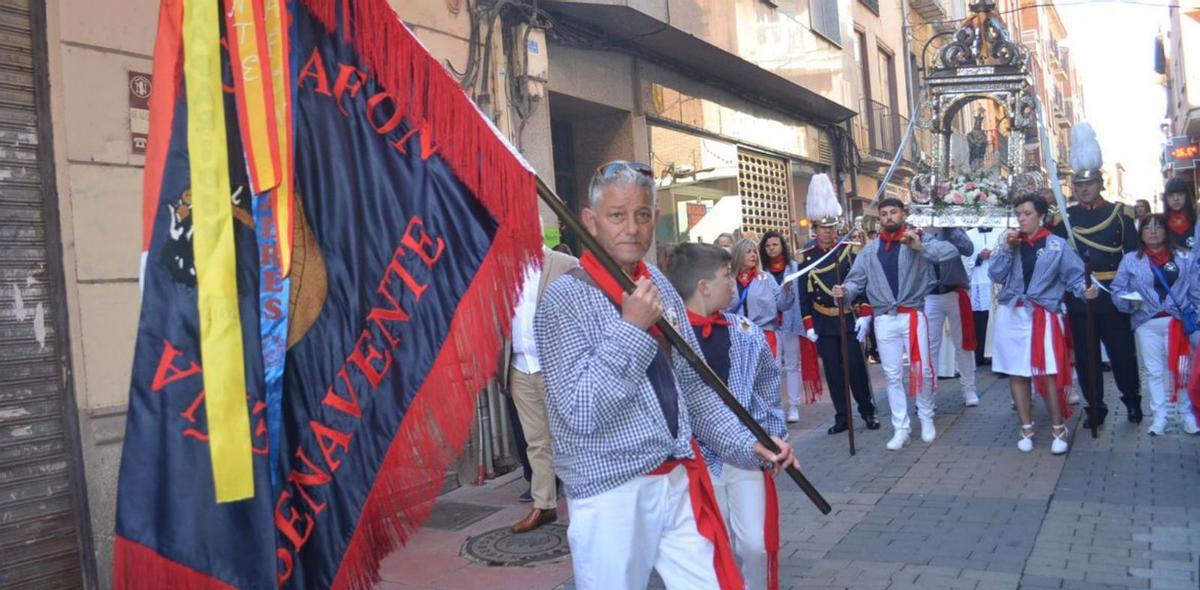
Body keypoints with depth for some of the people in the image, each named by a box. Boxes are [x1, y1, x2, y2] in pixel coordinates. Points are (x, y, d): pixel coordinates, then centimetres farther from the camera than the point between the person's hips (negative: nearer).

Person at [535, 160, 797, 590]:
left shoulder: (660, 287, 8)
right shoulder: (565, 299, -12)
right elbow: (580, 411, -20)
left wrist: (747, 446, 6)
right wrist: (632, 328, -21)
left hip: (680, 481, 6)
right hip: (612, 494, -6)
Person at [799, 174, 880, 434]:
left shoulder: (851, 250, 0)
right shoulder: (806, 256, 1)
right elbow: (804, 295, 2)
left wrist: (865, 316, -9)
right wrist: (809, 326, -1)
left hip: (851, 320, -1)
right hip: (824, 324, 1)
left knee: (857, 368, 2)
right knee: (833, 372, 6)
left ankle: (868, 412, 18)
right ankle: (842, 417, 15)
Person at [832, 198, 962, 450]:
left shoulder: (919, 238, 0)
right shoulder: (870, 249, 8)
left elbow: (951, 251, -13)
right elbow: (857, 279, 6)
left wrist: (920, 246, -26)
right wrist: (844, 291, -15)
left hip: (913, 315, -2)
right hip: (884, 319, 3)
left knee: (922, 370, 5)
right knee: (892, 375, 7)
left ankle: (926, 418, 28)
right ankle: (901, 429, 16)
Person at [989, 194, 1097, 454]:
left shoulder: (1057, 245, -1)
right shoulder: (1012, 243, 9)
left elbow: (1074, 276, -5)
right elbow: (997, 275, 1)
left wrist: (1085, 290, -24)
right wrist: (1006, 248, -7)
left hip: (1043, 315, -4)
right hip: (1011, 315, 4)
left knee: (1049, 373, -9)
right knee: (1016, 372, 7)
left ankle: (1058, 429, 6)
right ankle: (1026, 427, 19)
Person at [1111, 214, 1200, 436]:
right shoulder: (1130, 260, 5)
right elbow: (1117, 291, 2)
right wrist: (1129, 301, -16)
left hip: (1178, 321, 0)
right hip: (1147, 323, 0)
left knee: (1181, 368, 4)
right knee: (1153, 371, 7)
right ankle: (1158, 417, 14)